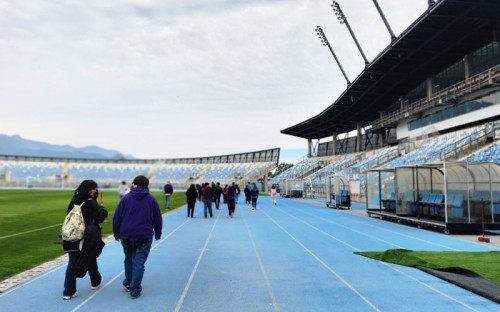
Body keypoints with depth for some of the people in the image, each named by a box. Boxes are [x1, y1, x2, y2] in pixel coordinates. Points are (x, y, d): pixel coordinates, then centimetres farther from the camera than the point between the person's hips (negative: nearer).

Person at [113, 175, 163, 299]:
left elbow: (117, 217, 2)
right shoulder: (152, 199, 2)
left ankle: (128, 283, 32)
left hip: (126, 235, 2)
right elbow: (158, 219, 7)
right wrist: (158, 234, 18)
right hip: (145, 236, -1)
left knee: (128, 259, 21)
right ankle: (135, 290, 2)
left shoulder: (125, 198, 2)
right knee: (139, 263, 1)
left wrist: (116, 233, 11)